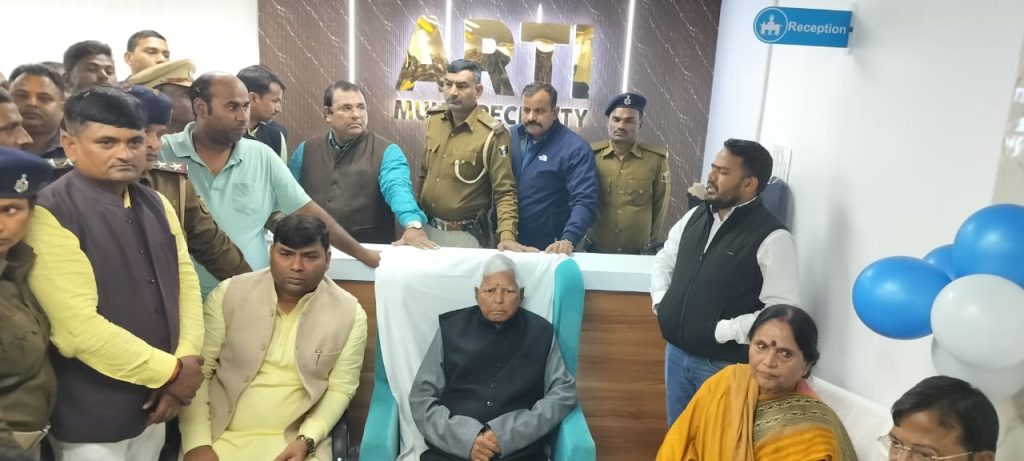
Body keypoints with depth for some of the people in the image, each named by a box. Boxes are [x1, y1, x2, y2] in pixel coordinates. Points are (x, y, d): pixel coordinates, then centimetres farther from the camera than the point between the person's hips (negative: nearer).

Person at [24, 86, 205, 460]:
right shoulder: (51, 215, -16)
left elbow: (186, 284, 5)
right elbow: (79, 328, -22)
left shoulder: (156, 205, 6)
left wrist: (185, 360, -9)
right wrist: (170, 371, -16)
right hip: (92, 420, -6)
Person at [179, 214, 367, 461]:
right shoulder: (229, 294, -3)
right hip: (221, 435, 1)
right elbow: (197, 370, -1)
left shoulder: (350, 314, -4)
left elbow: (340, 389, 0)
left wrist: (307, 440, -13)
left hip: (294, 440, -1)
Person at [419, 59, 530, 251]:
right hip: (427, 228, 5)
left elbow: (504, 192, -18)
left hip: (466, 235, -5)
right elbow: (424, 173, 11)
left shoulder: (491, 133, -17)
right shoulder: (434, 119, 1)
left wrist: (507, 235, -30)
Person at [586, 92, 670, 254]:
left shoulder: (657, 159, -8)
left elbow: (660, 205, 2)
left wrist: (649, 240, 8)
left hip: (640, 253, -1)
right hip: (596, 250, 1)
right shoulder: (591, 155, -6)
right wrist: (587, 235, 8)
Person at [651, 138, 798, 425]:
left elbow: (781, 311, -21)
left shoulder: (772, 238, -17)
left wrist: (721, 331, -21)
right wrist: (661, 300, 3)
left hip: (723, 366, -6)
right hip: (677, 351, 7)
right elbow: (664, 258, 19)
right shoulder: (696, 216, 5)